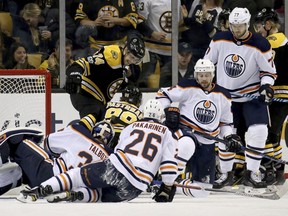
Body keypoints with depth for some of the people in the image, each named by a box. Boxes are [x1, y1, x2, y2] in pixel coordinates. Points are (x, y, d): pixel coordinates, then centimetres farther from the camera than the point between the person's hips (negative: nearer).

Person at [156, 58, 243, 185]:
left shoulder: (223, 96, 8)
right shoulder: (188, 87, -6)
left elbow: (225, 122, 18)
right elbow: (164, 94, -2)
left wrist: (230, 137, 3)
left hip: (207, 143, 5)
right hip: (185, 131, -5)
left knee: (206, 181, 3)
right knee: (187, 144, -43)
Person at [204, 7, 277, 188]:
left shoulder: (260, 45, -15)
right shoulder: (220, 40, -6)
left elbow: (269, 70, -5)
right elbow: (207, 62, 6)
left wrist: (266, 85, -23)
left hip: (253, 96, -2)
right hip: (226, 97, 2)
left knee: (258, 131, -18)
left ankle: (251, 173, -8)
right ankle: (226, 173, 18)